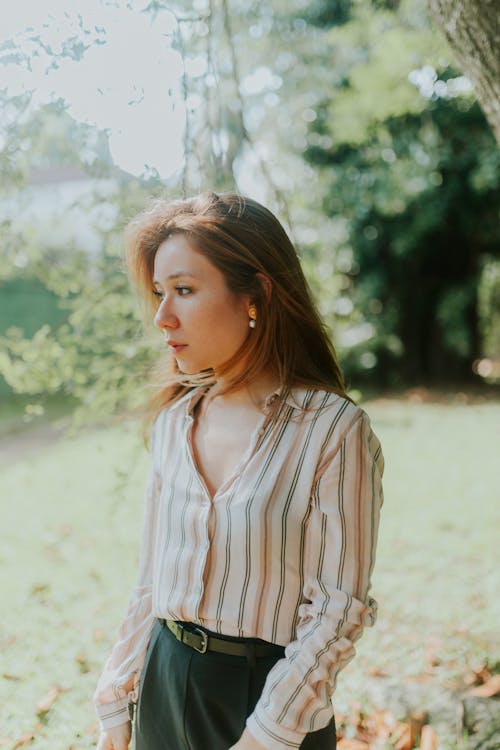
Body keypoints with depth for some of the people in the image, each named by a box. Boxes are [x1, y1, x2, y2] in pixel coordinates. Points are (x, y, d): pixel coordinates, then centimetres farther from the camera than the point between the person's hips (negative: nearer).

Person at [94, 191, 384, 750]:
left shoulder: (334, 430, -17)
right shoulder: (174, 420, -1)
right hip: (164, 685, 5)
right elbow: (152, 578, 6)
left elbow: (338, 607, -14)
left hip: (269, 693, -5)